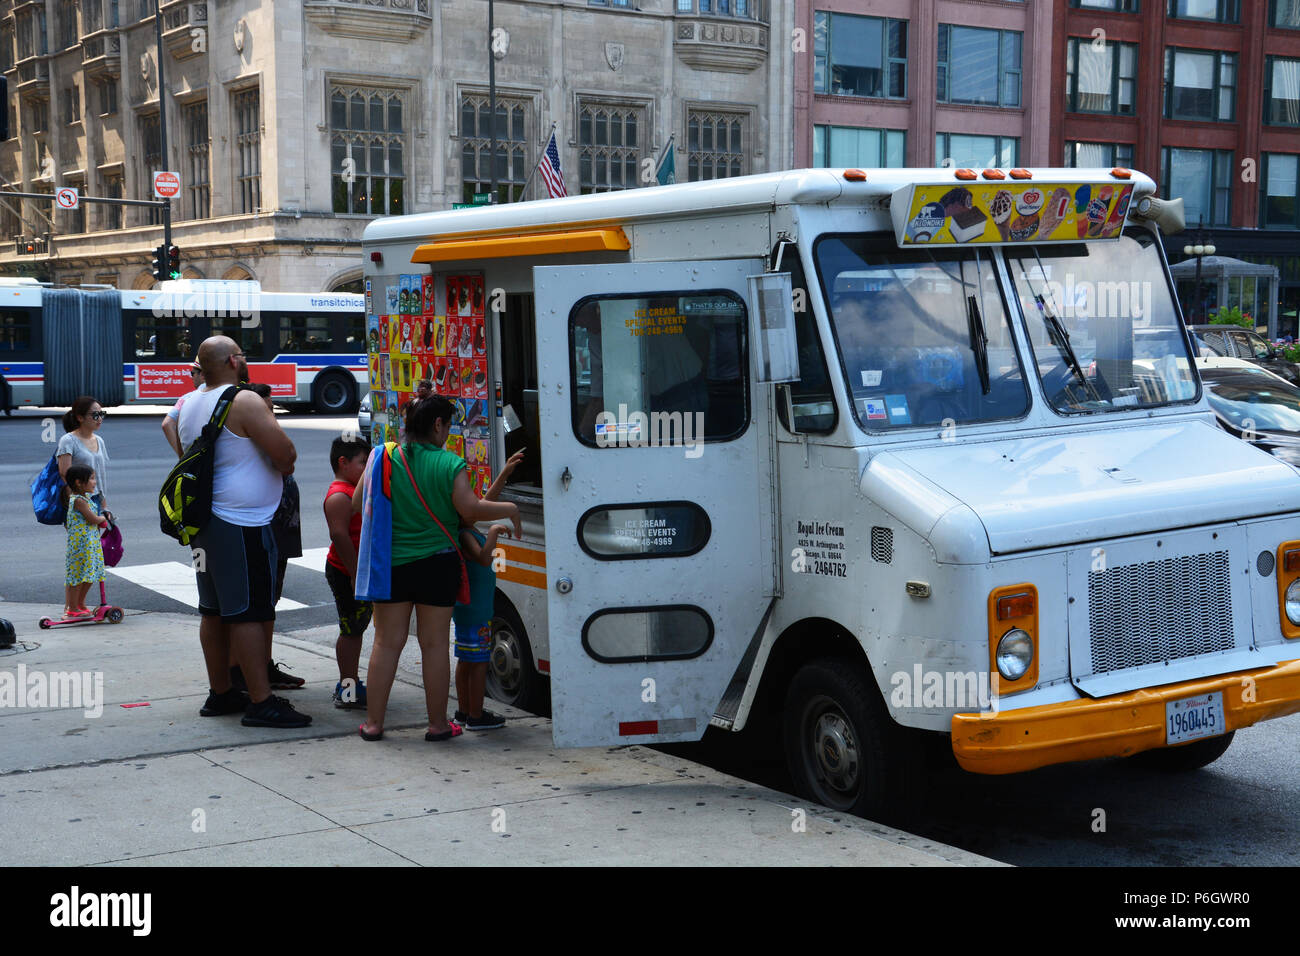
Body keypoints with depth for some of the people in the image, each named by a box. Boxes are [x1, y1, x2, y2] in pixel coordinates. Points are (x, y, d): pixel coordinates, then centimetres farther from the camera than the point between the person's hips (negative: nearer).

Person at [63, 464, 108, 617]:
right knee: (79, 575, -4)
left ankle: (81, 605, 29)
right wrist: (103, 518, 0)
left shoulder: (86, 497, 14)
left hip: (91, 542, 10)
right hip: (81, 543, -10)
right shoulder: (78, 500, -17)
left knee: (89, 576, 16)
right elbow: (93, 519, -20)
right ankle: (72, 609, 3)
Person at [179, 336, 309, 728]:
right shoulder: (245, 402, -15)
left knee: (214, 610, 15)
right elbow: (286, 455, -19)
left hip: (203, 519, 9)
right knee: (248, 612, -7)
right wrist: (284, 465, 5)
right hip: (241, 523, -9)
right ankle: (261, 702, -5)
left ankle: (220, 692, 23)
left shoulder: (188, 404, 11)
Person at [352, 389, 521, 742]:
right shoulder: (448, 464, -11)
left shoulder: (383, 458, 0)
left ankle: (373, 722, 12)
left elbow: (358, 503, 7)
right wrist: (509, 509, 1)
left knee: (386, 643, 9)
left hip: (390, 564, 3)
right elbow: (469, 508, -15)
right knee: (434, 644, 6)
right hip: (437, 563, -2)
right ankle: (438, 724, 12)